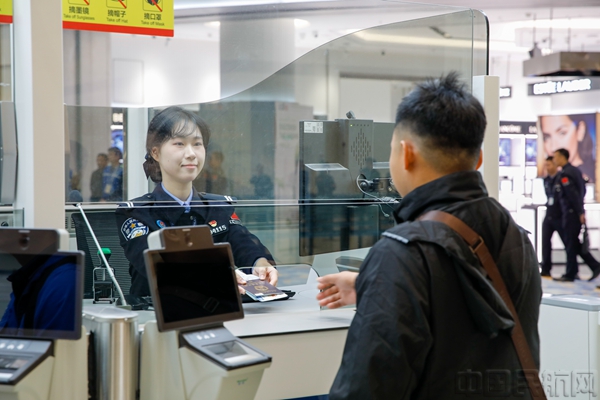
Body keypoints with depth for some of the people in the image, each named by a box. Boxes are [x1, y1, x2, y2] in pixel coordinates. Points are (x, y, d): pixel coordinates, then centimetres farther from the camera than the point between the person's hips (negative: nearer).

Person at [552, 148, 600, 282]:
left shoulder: (564, 174, -15)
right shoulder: (575, 170, 14)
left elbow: (573, 194, -21)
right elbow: (582, 190, 18)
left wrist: (580, 212, -18)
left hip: (570, 213, -9)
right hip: (577, 212, 9)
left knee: (570, 244, -2)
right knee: (575, 243, 14)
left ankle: (570, 275, 5)